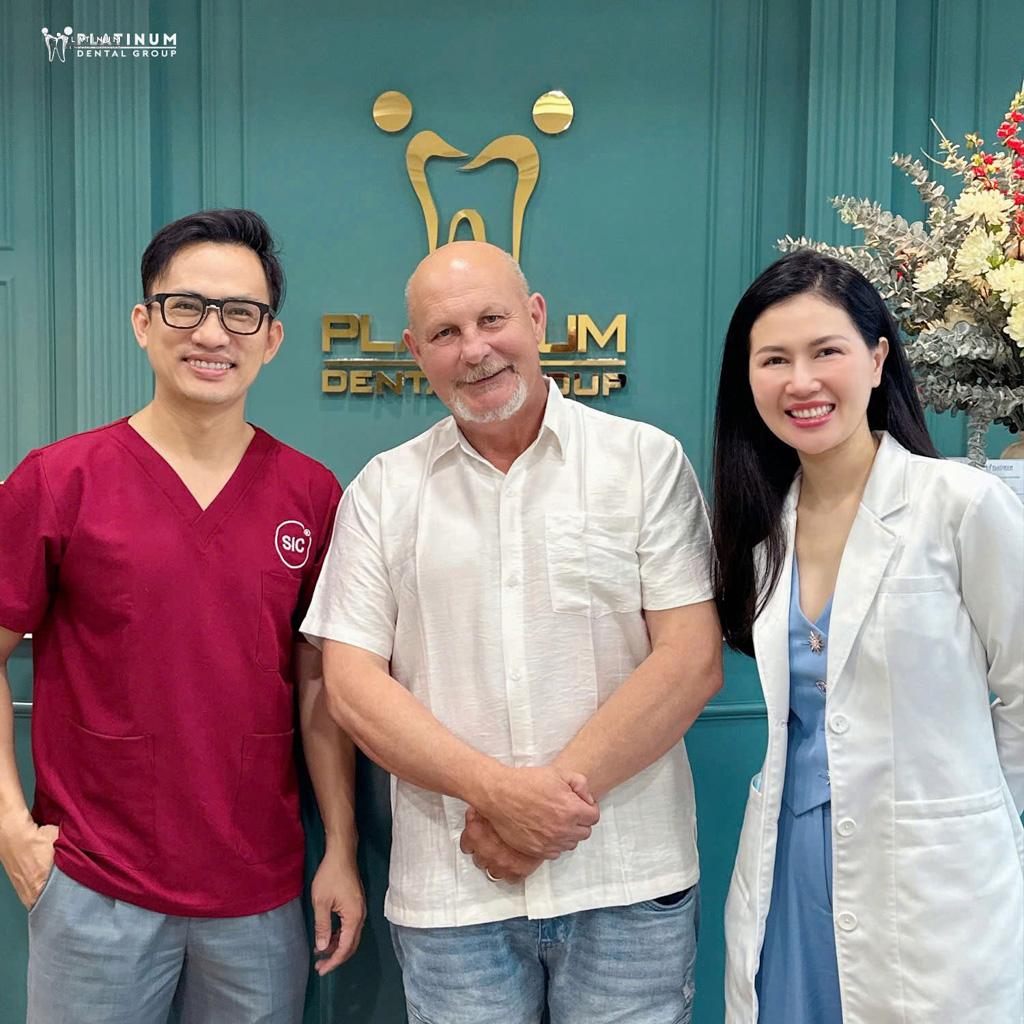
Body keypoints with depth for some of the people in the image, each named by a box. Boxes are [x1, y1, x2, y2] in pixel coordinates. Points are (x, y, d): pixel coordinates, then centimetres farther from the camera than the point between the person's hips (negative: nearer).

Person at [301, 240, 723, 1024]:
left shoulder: (648, 460, -1)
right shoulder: (383, 490, 4)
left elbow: (693, 661, -7)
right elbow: (352, 686, -2)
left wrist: (555, 790, -13)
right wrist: (499, 791, -13)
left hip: (628, 881, -1)